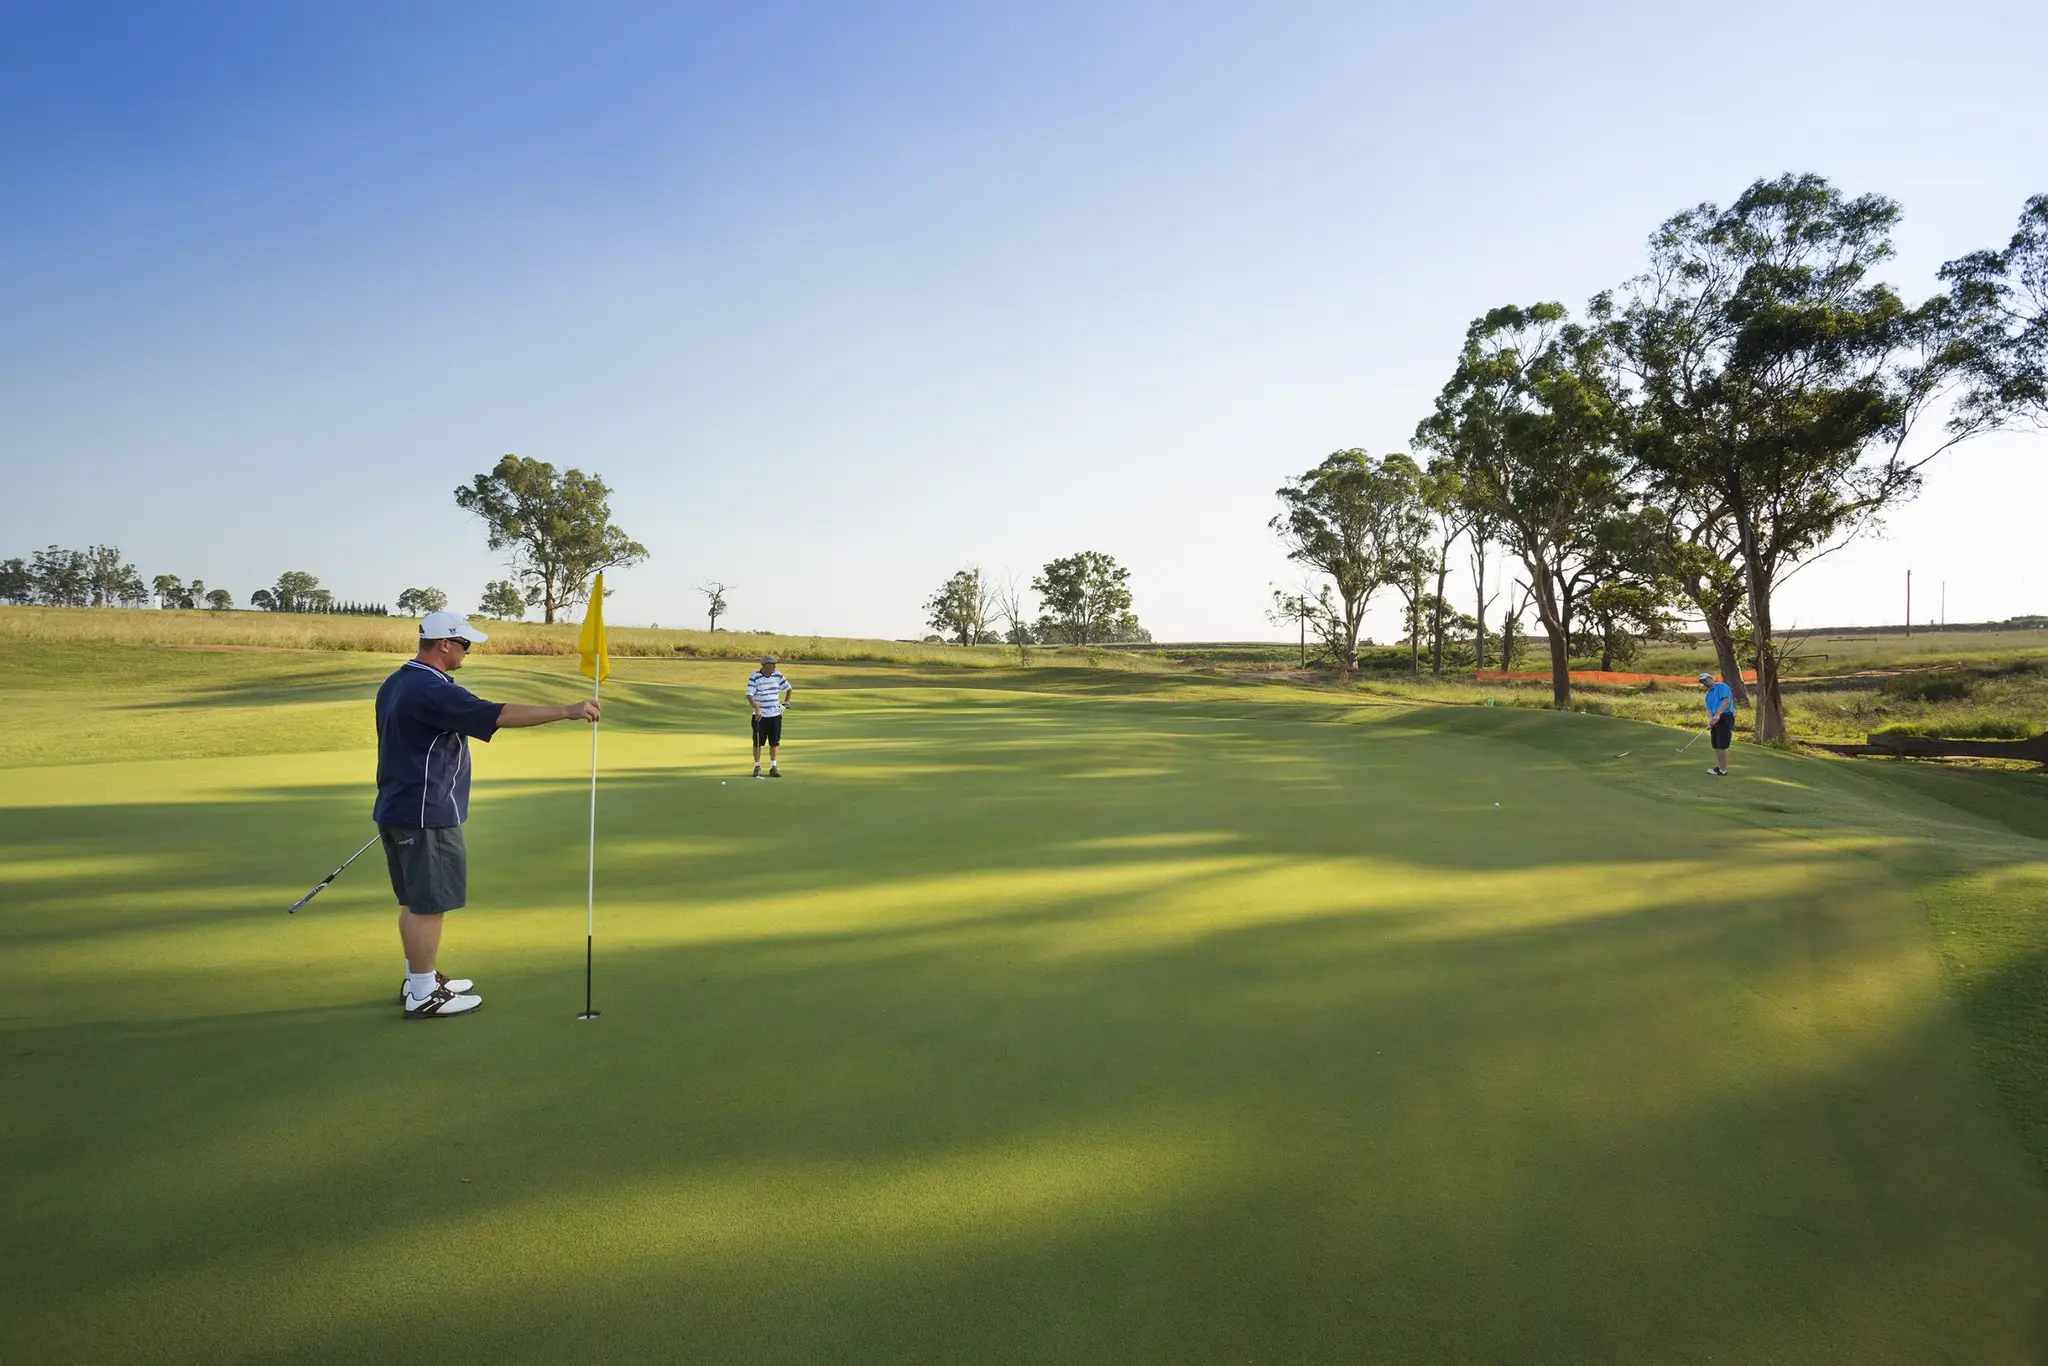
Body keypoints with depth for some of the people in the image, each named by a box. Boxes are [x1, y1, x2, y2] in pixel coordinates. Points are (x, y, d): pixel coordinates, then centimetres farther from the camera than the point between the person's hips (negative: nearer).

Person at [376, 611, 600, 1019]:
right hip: (426, 817, -10)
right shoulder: (432, 690, -21)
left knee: (414, 902, 18)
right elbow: (500, 714, -28)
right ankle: (423, 996, 7)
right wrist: (567, 711, -26)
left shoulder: (395, 683, 12)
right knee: (428, 905, -1)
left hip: (396, 809, 10)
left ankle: (419, 979, 30)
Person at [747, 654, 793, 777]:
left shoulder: (777, 675, 3)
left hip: (775, 715, 4)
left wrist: (785, 703, 7)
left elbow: (789, 688, 17)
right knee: (758, 742, 3)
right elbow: (749, 695, -19)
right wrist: (757, 708, -32)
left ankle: (773, 767, 15)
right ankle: (757, 766, 14)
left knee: (774, 742, 6)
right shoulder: (754, 677, -11)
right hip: (760, 716, -4)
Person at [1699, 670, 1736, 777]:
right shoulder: (1708, 695, 20)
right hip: (1716, 720, 9)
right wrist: (1710, 719, -13)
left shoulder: (1722, 686, -4)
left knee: (1722, 745, -8)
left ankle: (1723, 770, -3)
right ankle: (1719, 767, 18)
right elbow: (1709, 709, 9)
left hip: (1725, 717, -9)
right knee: (1715, 745, 10)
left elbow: (1726, 701, -18)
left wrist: (1717, 714, -25)